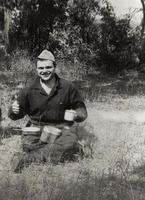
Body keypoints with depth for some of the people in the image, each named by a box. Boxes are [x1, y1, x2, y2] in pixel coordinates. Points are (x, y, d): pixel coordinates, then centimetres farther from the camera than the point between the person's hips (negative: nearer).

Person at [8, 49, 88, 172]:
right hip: (37, 127, 1)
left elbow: (81, 109, 9)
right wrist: (14, 111, -17)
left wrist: (76, 114, -15)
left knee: (69, 143, -33)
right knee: (28, 145, -29)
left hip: (63, 127, -1)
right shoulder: (29, 91, 2)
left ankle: (27, 158, -24)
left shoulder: (68, 87, 1)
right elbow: (16, 116, 8)